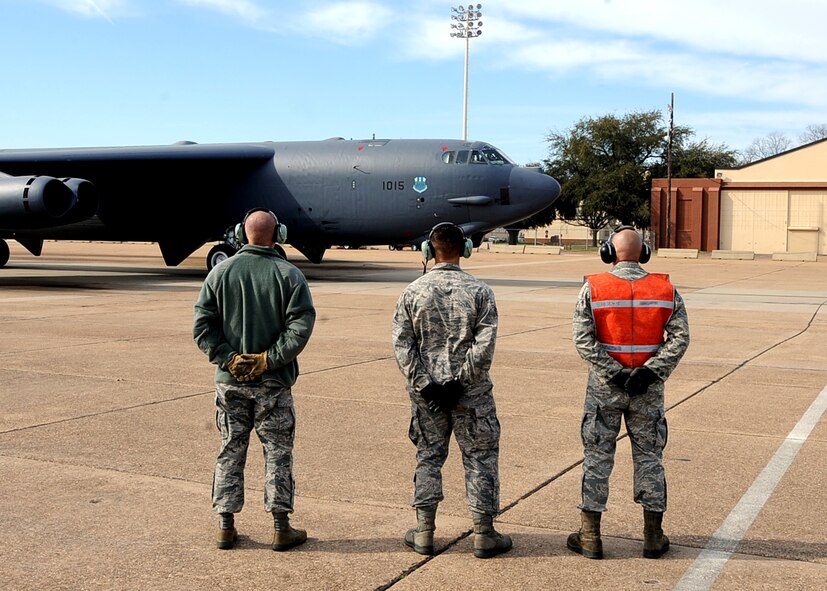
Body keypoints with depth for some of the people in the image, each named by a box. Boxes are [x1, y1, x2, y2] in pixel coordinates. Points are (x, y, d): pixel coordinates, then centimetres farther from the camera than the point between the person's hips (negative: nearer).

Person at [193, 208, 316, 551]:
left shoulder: (220, 272, 0)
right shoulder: (288, 275, -7)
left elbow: (202, 325, -4)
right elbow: (300, 325, -15)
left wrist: (228, 358, -5)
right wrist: (269, 359, -12)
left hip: (229, 381, 2)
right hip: (273, 383, -2)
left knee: (230, 451, 12)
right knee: (278, 452, 7)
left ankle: (226, 528, 17)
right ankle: (281, 528, 11)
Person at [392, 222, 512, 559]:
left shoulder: (412, 292, -1)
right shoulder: (479, 291, -7)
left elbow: (402, 345, -6)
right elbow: (484, 346, -14)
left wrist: (425, 385, -6)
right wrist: (460, 382, -10)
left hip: (426, 392, 2)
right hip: (471, 393, -2)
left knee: (428, 458, 13)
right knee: (480, 458, 9)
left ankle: (424, 533, 18)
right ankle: (484, 535, 14)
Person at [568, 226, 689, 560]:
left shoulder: (593, 288, -7)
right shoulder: (666, 290, -1)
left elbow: (583, 339, -14)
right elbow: (680, 337, -9)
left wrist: (615, 374, -14)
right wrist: (649, 372, -15)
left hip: (604, 387, -1)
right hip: (648, 389, 1)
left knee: (597, 457, 7)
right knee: (649, 457, 12)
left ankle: (590, 537, 12)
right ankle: (653, 537, 19)